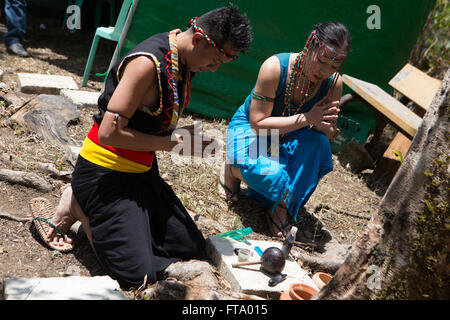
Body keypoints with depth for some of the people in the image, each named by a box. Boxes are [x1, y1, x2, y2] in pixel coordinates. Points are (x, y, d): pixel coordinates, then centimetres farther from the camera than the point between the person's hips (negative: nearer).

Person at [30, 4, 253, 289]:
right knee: (137, 274, -13)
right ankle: (78, 206, 6)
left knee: (191, 247, 12)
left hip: (142, 170, 9)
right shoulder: (148, 62, -24)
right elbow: (109, 132, -27)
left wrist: (182, 133, -3)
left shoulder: (185, 62, 4)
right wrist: (167, 143, -19)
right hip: (105, 171, -9)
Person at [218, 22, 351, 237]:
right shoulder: (275, 67, -29)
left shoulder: (333, 83, -16)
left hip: (290, 135, 4)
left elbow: (331, 135, -6)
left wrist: (322, 126, -32)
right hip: (249, 127, -3)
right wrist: (307, 118, -35)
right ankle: (233, 167, 4)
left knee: (319, 144, -29)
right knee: (268, 172, -33)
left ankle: (282, 208, -14)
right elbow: (258, 123, -27)